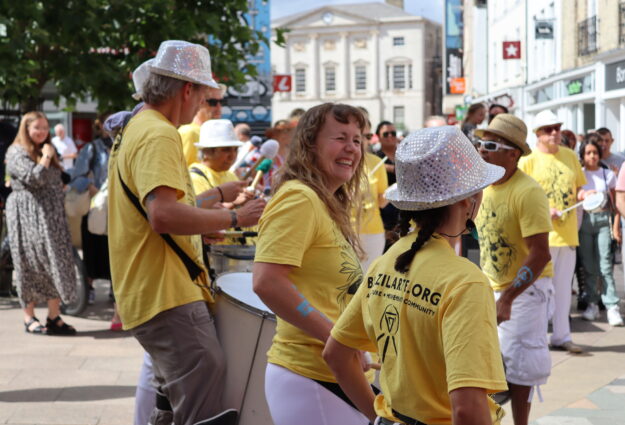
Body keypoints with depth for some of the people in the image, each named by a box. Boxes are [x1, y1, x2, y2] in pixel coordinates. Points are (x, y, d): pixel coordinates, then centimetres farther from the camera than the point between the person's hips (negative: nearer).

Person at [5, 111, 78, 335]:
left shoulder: (47, 152, 20)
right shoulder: (17, 153, -6)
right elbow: (35, 178, -20)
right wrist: (46, 157, -10)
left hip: (52, 216, 8)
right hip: (28, 215, -7)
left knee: (56, 264, 2)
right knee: (31, 264, -4)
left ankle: (54, 317, 5)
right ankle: (29, 318, 5)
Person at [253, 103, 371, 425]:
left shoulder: (330, 205, 16)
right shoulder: (299, 198, -13)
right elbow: (267, 283, -24)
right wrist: (336, 337, -20)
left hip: (334, 376, 9)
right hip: (311, 381, -9)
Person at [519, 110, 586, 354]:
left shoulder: (570, 156, 12)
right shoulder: (528, 160, -4)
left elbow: (579, 186, 20)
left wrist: (581, 194, -3)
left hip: (568, 232, 5)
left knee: (563, 287, 10)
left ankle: (561, 336, 18)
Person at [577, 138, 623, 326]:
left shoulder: (608, 174, 8)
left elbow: (614, 202, 10)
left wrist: (615, 225, 4)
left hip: (603, 220, -1)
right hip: (584, 220, 1)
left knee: (605, 264, -8)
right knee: (588, 266, 4)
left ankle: (612, 307, -9)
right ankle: (591, 304, 12)